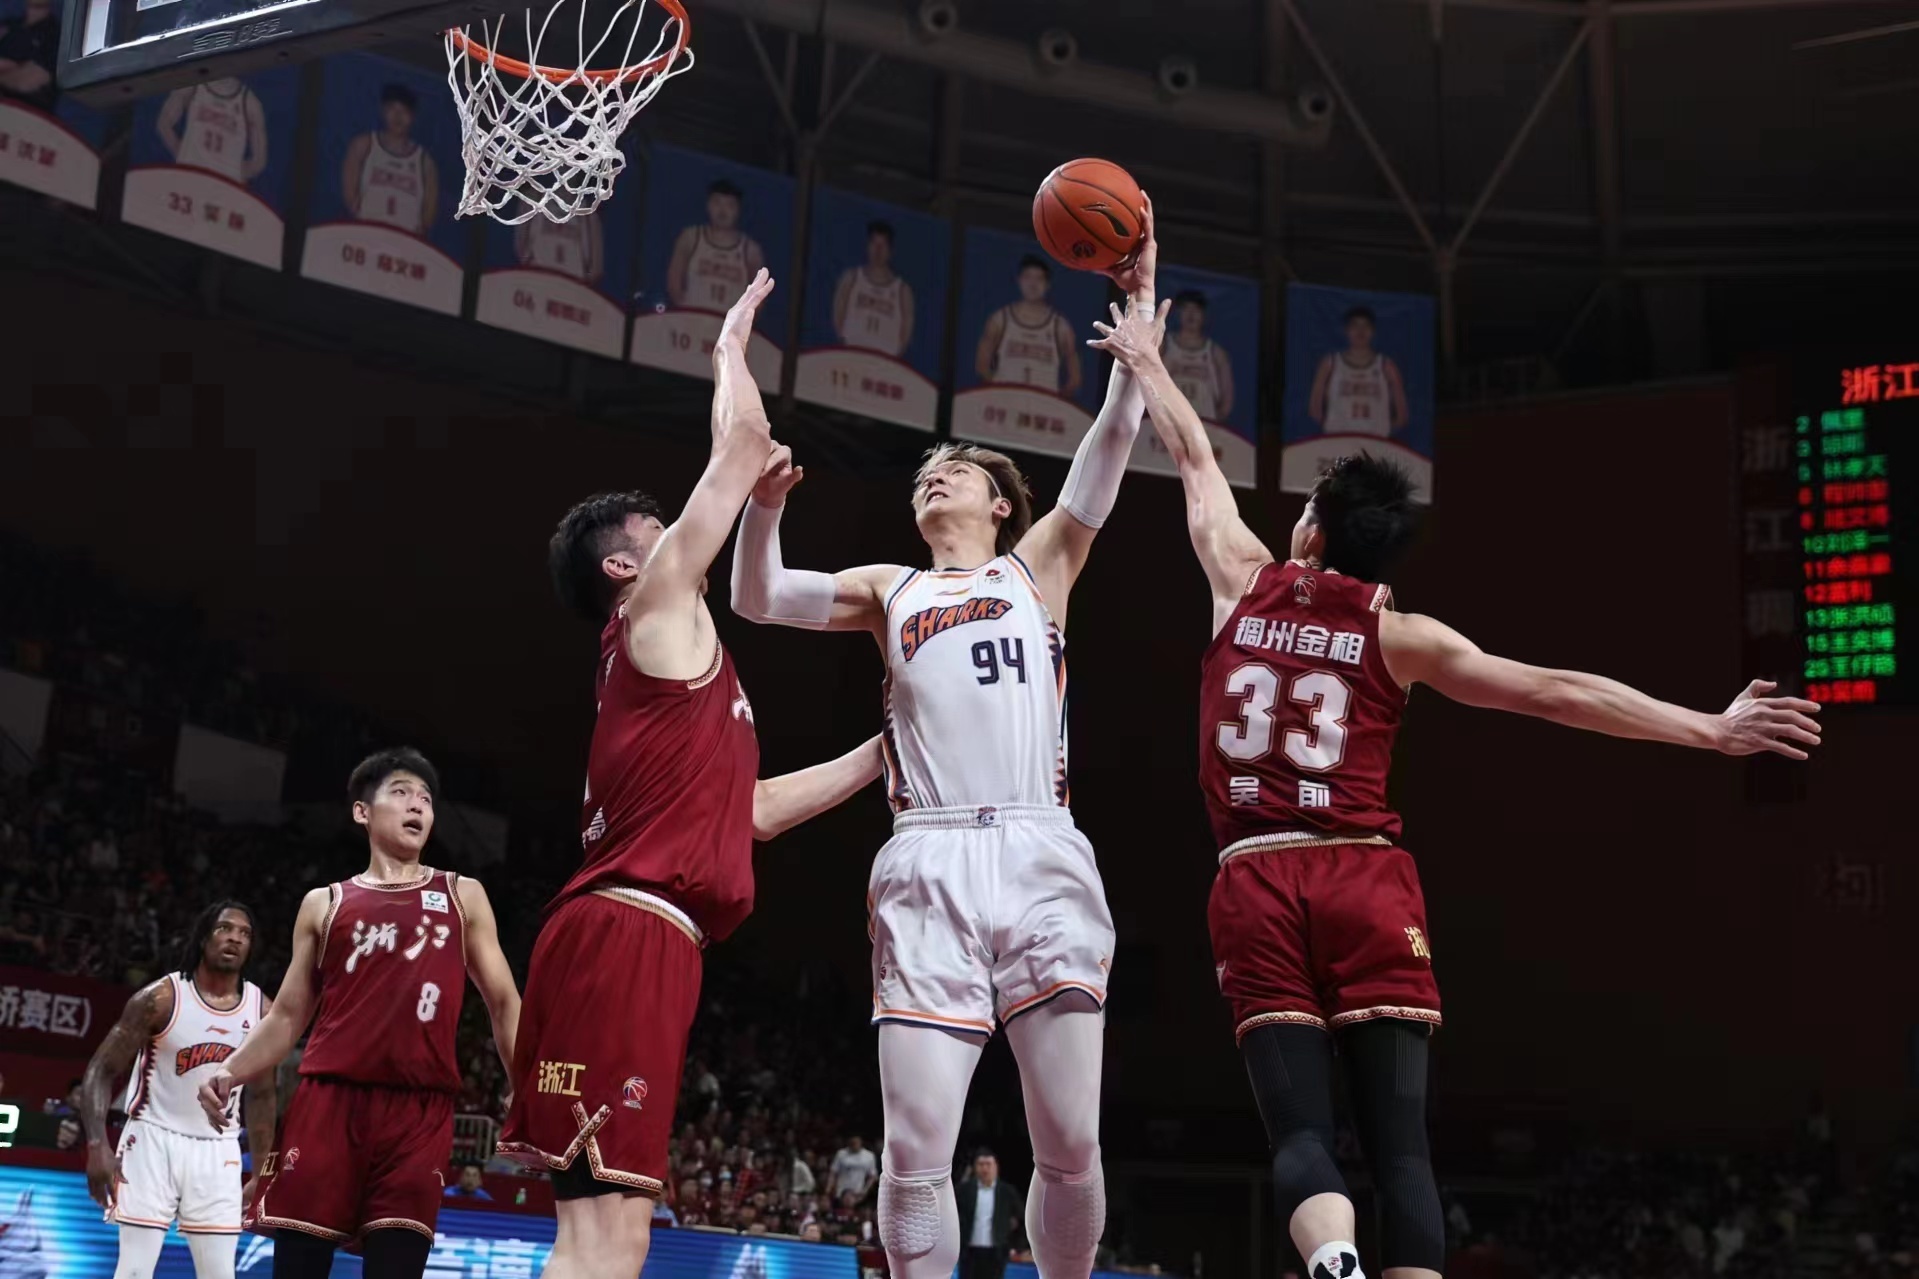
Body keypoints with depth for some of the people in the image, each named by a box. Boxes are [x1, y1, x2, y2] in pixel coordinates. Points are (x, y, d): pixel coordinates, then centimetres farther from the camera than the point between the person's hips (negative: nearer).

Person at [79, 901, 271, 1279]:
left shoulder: (261, 1010, 1)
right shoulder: (161, 997, -11)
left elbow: (261, 1095, 12)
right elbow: (102, 1070, -8)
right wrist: (97, 1144, -21)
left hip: (216, 1151, 3)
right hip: (153, 1140, -3)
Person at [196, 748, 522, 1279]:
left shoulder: (462, 896, 15)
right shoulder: (325, 904, 15)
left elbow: (503, 1002, 13)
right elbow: (287, 1016, 15)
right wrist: (229, 1072, -3)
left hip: (420, 1111, 0)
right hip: (329, 1101, 0)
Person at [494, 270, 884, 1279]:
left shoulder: (670, 656, 29)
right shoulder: (657, 606, 3)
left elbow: (750, 808, 35)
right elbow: (744, 443, 3)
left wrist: (886, 752, 36)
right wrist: (732, 345, 21)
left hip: (635, 944, 10)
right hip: (625, 938, -10)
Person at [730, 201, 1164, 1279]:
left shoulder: (1040, 565, 19)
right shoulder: (889, 591, 23)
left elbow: (1113, 446, 9)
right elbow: (758, 600, 13)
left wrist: (1139, 307, 2)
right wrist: (764, 502, -4)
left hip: (1042, 857, -1)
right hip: (930, 865, 1)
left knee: (1071, 1147, -2)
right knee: (916, 1152, -6)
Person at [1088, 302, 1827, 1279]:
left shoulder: (1244, 584, 8)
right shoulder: (1396, 634, 4)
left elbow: (1195, 460, 24)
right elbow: (1554, 693, -2)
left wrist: (1147, 363, 40)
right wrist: (1712, 730, 0)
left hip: (1256, 882, 1)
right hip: (1365, 880, -1)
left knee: (1300, 1130, -4)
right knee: (1398, 1140, -4)